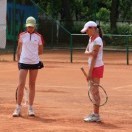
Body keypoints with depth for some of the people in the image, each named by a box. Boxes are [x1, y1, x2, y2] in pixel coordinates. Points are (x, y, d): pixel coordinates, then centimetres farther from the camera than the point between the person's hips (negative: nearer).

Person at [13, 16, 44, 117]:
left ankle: (30, 108, 13)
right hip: (23, 62, -1)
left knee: (32, 85, 7)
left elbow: (41, 51, 10)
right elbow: (19, 49, 10)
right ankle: (18, 108, -2)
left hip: (34, 62, 1)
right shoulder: (22, 35, 3)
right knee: (21, 85, -8)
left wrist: (33, 53, 0)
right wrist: (18, 60, 6)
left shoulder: (38, 36, 3)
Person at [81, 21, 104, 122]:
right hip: (93, 67, 9)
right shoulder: (91, 39, 12)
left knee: (95, 90, -7)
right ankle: (94, 113, 18)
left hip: (97, 67, -9)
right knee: (93, 90, 12)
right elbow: (86, 52, 9)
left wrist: (90, 72, -19)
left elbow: (94, 57, -19)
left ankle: (96, 115, -4)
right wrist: (89, 53, -16)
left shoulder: (97, 40, -16)